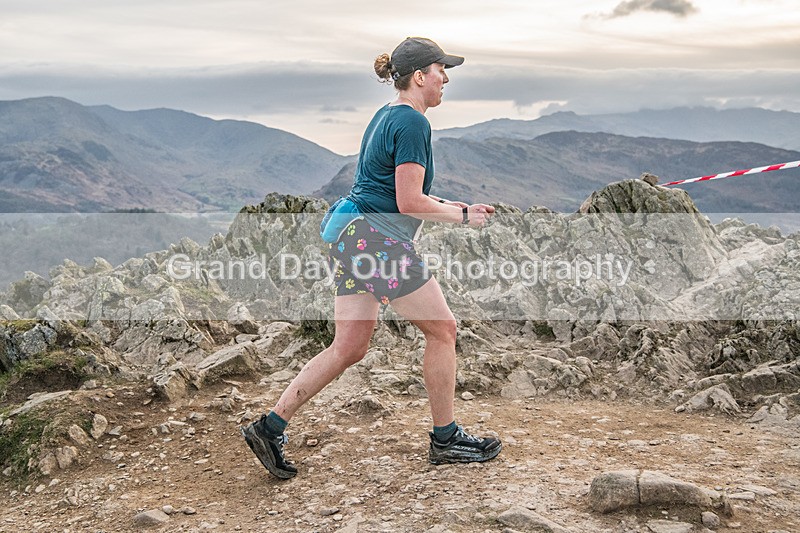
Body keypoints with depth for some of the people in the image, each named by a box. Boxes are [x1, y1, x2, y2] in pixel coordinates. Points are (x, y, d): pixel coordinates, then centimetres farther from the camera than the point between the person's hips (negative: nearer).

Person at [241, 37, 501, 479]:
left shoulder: (386, 116, 20)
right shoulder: (412, 122, -11)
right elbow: (409, 203, -16)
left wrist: (452, 206, 20)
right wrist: (463, 217, -3)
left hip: (350, 236, 10)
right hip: (377, 239, -10)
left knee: (349, 348, 10)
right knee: (442, 329, 3)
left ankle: (270, 428, 10)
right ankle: (445, 439, 14)